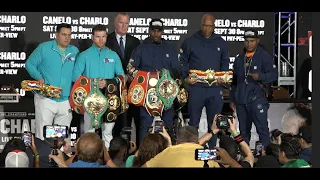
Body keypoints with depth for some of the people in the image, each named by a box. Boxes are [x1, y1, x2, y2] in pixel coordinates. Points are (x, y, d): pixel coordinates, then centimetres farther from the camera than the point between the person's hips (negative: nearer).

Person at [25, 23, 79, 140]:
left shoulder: (75, 51, 9)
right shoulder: (44, 48, -2)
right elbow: (29, 64, 3)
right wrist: (39, 77, -13)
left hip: (66, 100, 4)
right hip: (46, 99, -4)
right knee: (42, 134, -6)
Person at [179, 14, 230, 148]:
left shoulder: (221, 43, 10)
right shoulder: (190, 41, 2)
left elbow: (225, 62, 17)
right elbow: (182, 61, 6)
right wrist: (186, 77, -8)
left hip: (215, 88, 2)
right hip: (196, 87, -2)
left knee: (214, 122, 6)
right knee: (193, 122, 2)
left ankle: (212, 149, 14)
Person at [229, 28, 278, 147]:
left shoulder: (264, 56, 0)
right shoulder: (240, 59, 20)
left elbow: (274, 75, -9)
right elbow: (234, 80, 26)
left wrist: (260, 76, -28)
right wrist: (232, 99, 22)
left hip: (257, 98, -6)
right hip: (241, 100, 6)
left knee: (262, 127, -13)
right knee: (243, 130, 10)